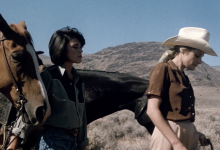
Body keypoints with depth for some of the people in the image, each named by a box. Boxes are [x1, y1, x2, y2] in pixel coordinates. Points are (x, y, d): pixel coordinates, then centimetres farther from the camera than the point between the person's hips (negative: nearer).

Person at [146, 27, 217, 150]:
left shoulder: (184, 78, 15)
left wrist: (195, 133, 3)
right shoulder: (163, 69, -7)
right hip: (168, 135, -7)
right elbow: (152, 110, -16)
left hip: (189, 136, 7)